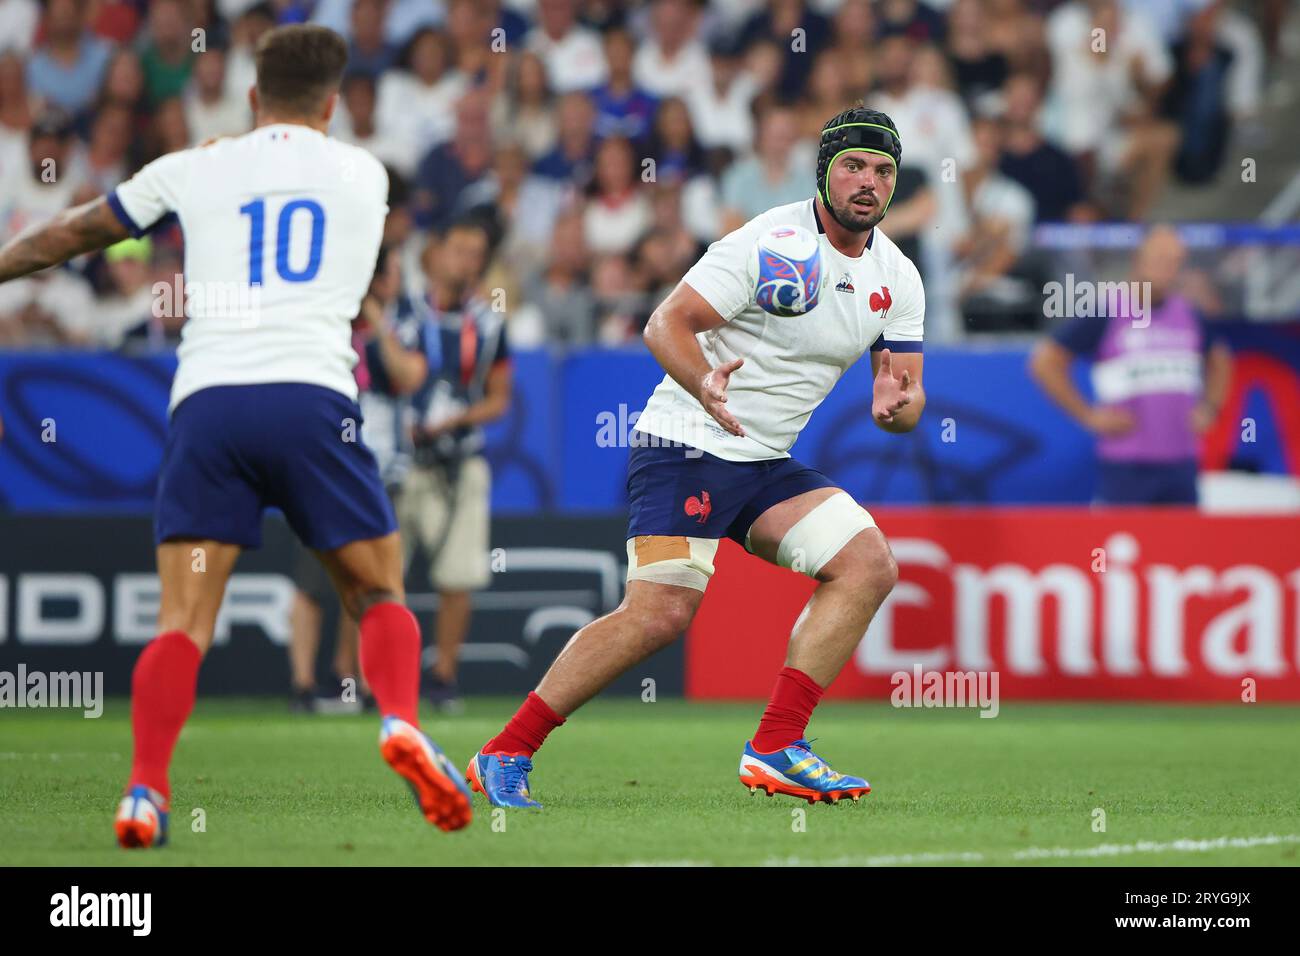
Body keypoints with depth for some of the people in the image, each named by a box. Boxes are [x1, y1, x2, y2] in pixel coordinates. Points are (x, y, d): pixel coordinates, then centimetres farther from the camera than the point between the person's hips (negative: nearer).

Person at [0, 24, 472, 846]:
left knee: (183, 620, -1)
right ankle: (402, 723, -16)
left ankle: (145, 792, -18)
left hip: (207, 400, 0)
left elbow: (70, 236, 28)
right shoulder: (364, 174, 19)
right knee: (380, 596, 11)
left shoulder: (193, 170, 17)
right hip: (311, 394, 0)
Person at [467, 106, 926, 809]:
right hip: (687, 444, -7)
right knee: (661, 612, -21)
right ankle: (505, 755, -12)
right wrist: (704, 383, -37)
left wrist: (896, 405, -16)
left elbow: (907, 395, 9)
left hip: (768, 464, 8)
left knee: (869, 565, -10)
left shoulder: (897, 280, 6)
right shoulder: (768, 240, -15)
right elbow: (665, 323, -18)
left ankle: (775, 749, -9)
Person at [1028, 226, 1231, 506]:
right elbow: (1045, 362, -6)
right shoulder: (1107, 313, -6)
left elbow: (1218, 359, 30)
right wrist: (1089, 416, -9)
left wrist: (1209, 407, 14)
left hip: (1180, 463, 5)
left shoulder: (1189, 314, 10)